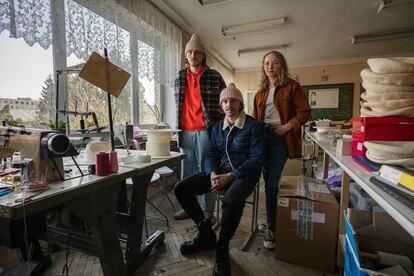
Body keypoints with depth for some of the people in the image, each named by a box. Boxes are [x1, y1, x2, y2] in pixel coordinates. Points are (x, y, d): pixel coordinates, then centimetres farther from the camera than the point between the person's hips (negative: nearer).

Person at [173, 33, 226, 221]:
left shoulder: (214, 76, 2)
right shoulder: (180, 78, 13)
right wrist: (178, 128, 14)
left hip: (206, 130, -4)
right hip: (185, 131, 4)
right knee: (187, 171, 11)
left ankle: (208, 211, 16)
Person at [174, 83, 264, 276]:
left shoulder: (254, 126, -5)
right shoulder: (217, 127, 12)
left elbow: (256, 159, -12)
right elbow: (211, 154, 9)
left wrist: (229, 177, -20)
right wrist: (212, 174, -13)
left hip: (244, 175, -5)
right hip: (218, 172, 6)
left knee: (232, 200, -39)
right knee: (181, 189, -11)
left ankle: (222, 249, -9)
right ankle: (206, 234, 7)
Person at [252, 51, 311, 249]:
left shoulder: (291, 86, 2)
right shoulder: (261, 91, 17)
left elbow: (305, 112, -4)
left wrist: (288, 126, -16)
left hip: (280, 138, -5)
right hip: (262, 136, 5)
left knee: (271, 183, -7)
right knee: (268, 182, 11)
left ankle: (271, 228, 9)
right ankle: (271, 223, 27)